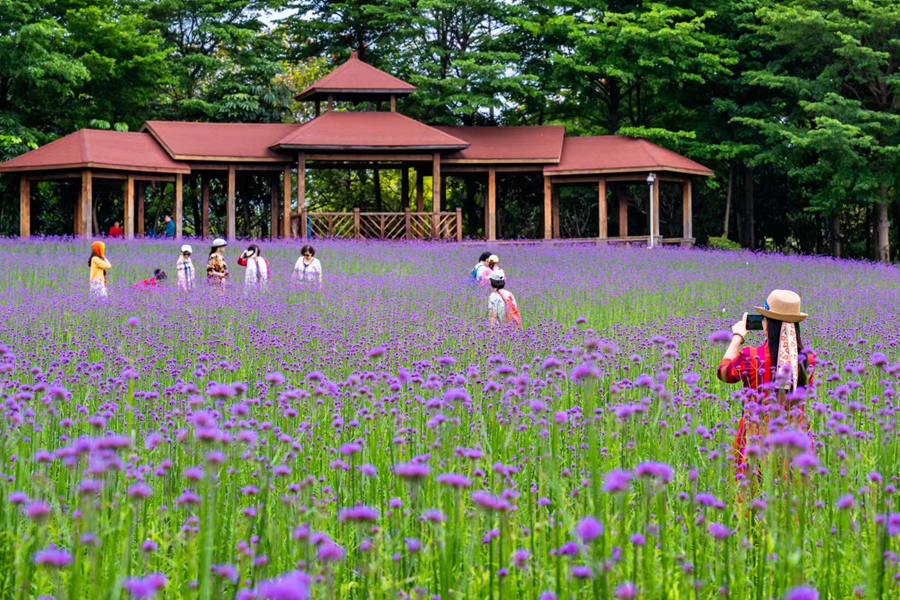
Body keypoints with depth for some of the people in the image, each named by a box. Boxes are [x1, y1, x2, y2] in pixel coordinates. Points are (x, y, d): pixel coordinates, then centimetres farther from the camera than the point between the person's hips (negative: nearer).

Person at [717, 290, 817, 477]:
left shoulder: (750, 357, -13)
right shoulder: (808, 359, -5)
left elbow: (723, 372, 7)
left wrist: (737, 337, 19)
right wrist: (787, 339, 21)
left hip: (756, 438, -3)